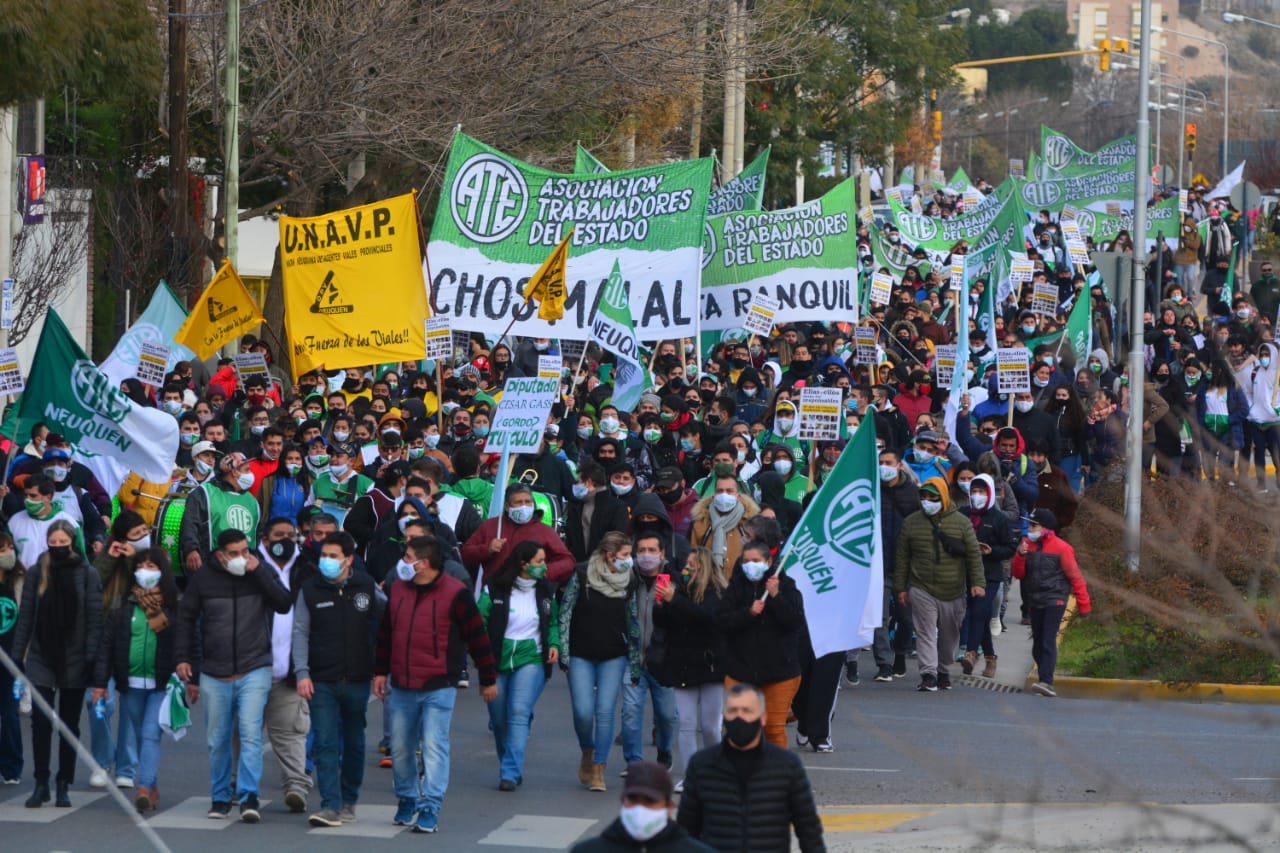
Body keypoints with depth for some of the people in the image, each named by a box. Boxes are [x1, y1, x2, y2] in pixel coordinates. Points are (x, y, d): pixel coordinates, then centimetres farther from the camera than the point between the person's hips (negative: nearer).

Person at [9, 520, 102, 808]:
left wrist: (91, 659, -13)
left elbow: (95, 620, -6)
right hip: (41, 660, 1)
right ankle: (41, 784, 7)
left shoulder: (87, 575, -3)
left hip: (74, 662, -1)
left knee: (69, 725, 7)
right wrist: (17, 656, -2)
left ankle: (64, 786, 14)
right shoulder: (37, 573, 3)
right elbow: (25, 617, 3)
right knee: (40, 722, -3)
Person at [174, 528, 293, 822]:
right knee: (218, 740, 8)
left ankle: (249, 796, -14)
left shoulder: (261, 574, 1)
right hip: (214, 674, 2)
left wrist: (258, 573, -17)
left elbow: (284, 604, -12)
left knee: (251, 733, -14)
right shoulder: (204, 578, 1)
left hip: (254, 672, -2)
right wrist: (182, 657, 5)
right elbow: (186, 616, 10)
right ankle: (220, 798, 19)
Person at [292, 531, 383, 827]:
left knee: (354, 743, 11)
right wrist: (302, 672, -9)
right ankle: (331, 806, -11)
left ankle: (349, 801, 24)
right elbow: (300, 632, 0)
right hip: (321, 681, -1)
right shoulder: (310, 589, 0)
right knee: (325, 744, -9)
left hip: (358, 680, 1)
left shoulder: (366, 587, 1)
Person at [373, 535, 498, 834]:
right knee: (400, 747, 10)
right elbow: (386, 632, 18)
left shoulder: (455, 593, -9)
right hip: (401, 686, 6)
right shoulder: (398, 588, 8)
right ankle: (407, 800, 28)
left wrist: (488, 679, -1)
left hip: (438, 687, -6)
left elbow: (477, 637, -4)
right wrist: (380, 671, 15)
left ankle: (430, 810, -7)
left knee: (434, 747, -8)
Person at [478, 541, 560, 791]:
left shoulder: (545, 591, 7)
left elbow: (553, 622, 20)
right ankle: (511, 768, 27)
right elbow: (479, 622, -4)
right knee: (499, 719, 7)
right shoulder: (495, 590, -4)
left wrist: (554, 644, 1)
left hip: (531, 660, 0)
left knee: (519, 713, -17)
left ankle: (510, 773, -20)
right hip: (497, 660, 0)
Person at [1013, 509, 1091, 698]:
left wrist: (1083, 605, -5)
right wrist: (1021, 555, -12)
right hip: (1035, 602, 6)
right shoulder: (1028, 545, 7)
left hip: (1055, 600, -6)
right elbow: (1018, 574, 7)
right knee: (1038, 643, 10)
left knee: (1048, 641, -17)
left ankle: (1046, 682, -25)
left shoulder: (1061, 548, -9)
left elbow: (1075, 577, -6)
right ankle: (1044, 678, 20)